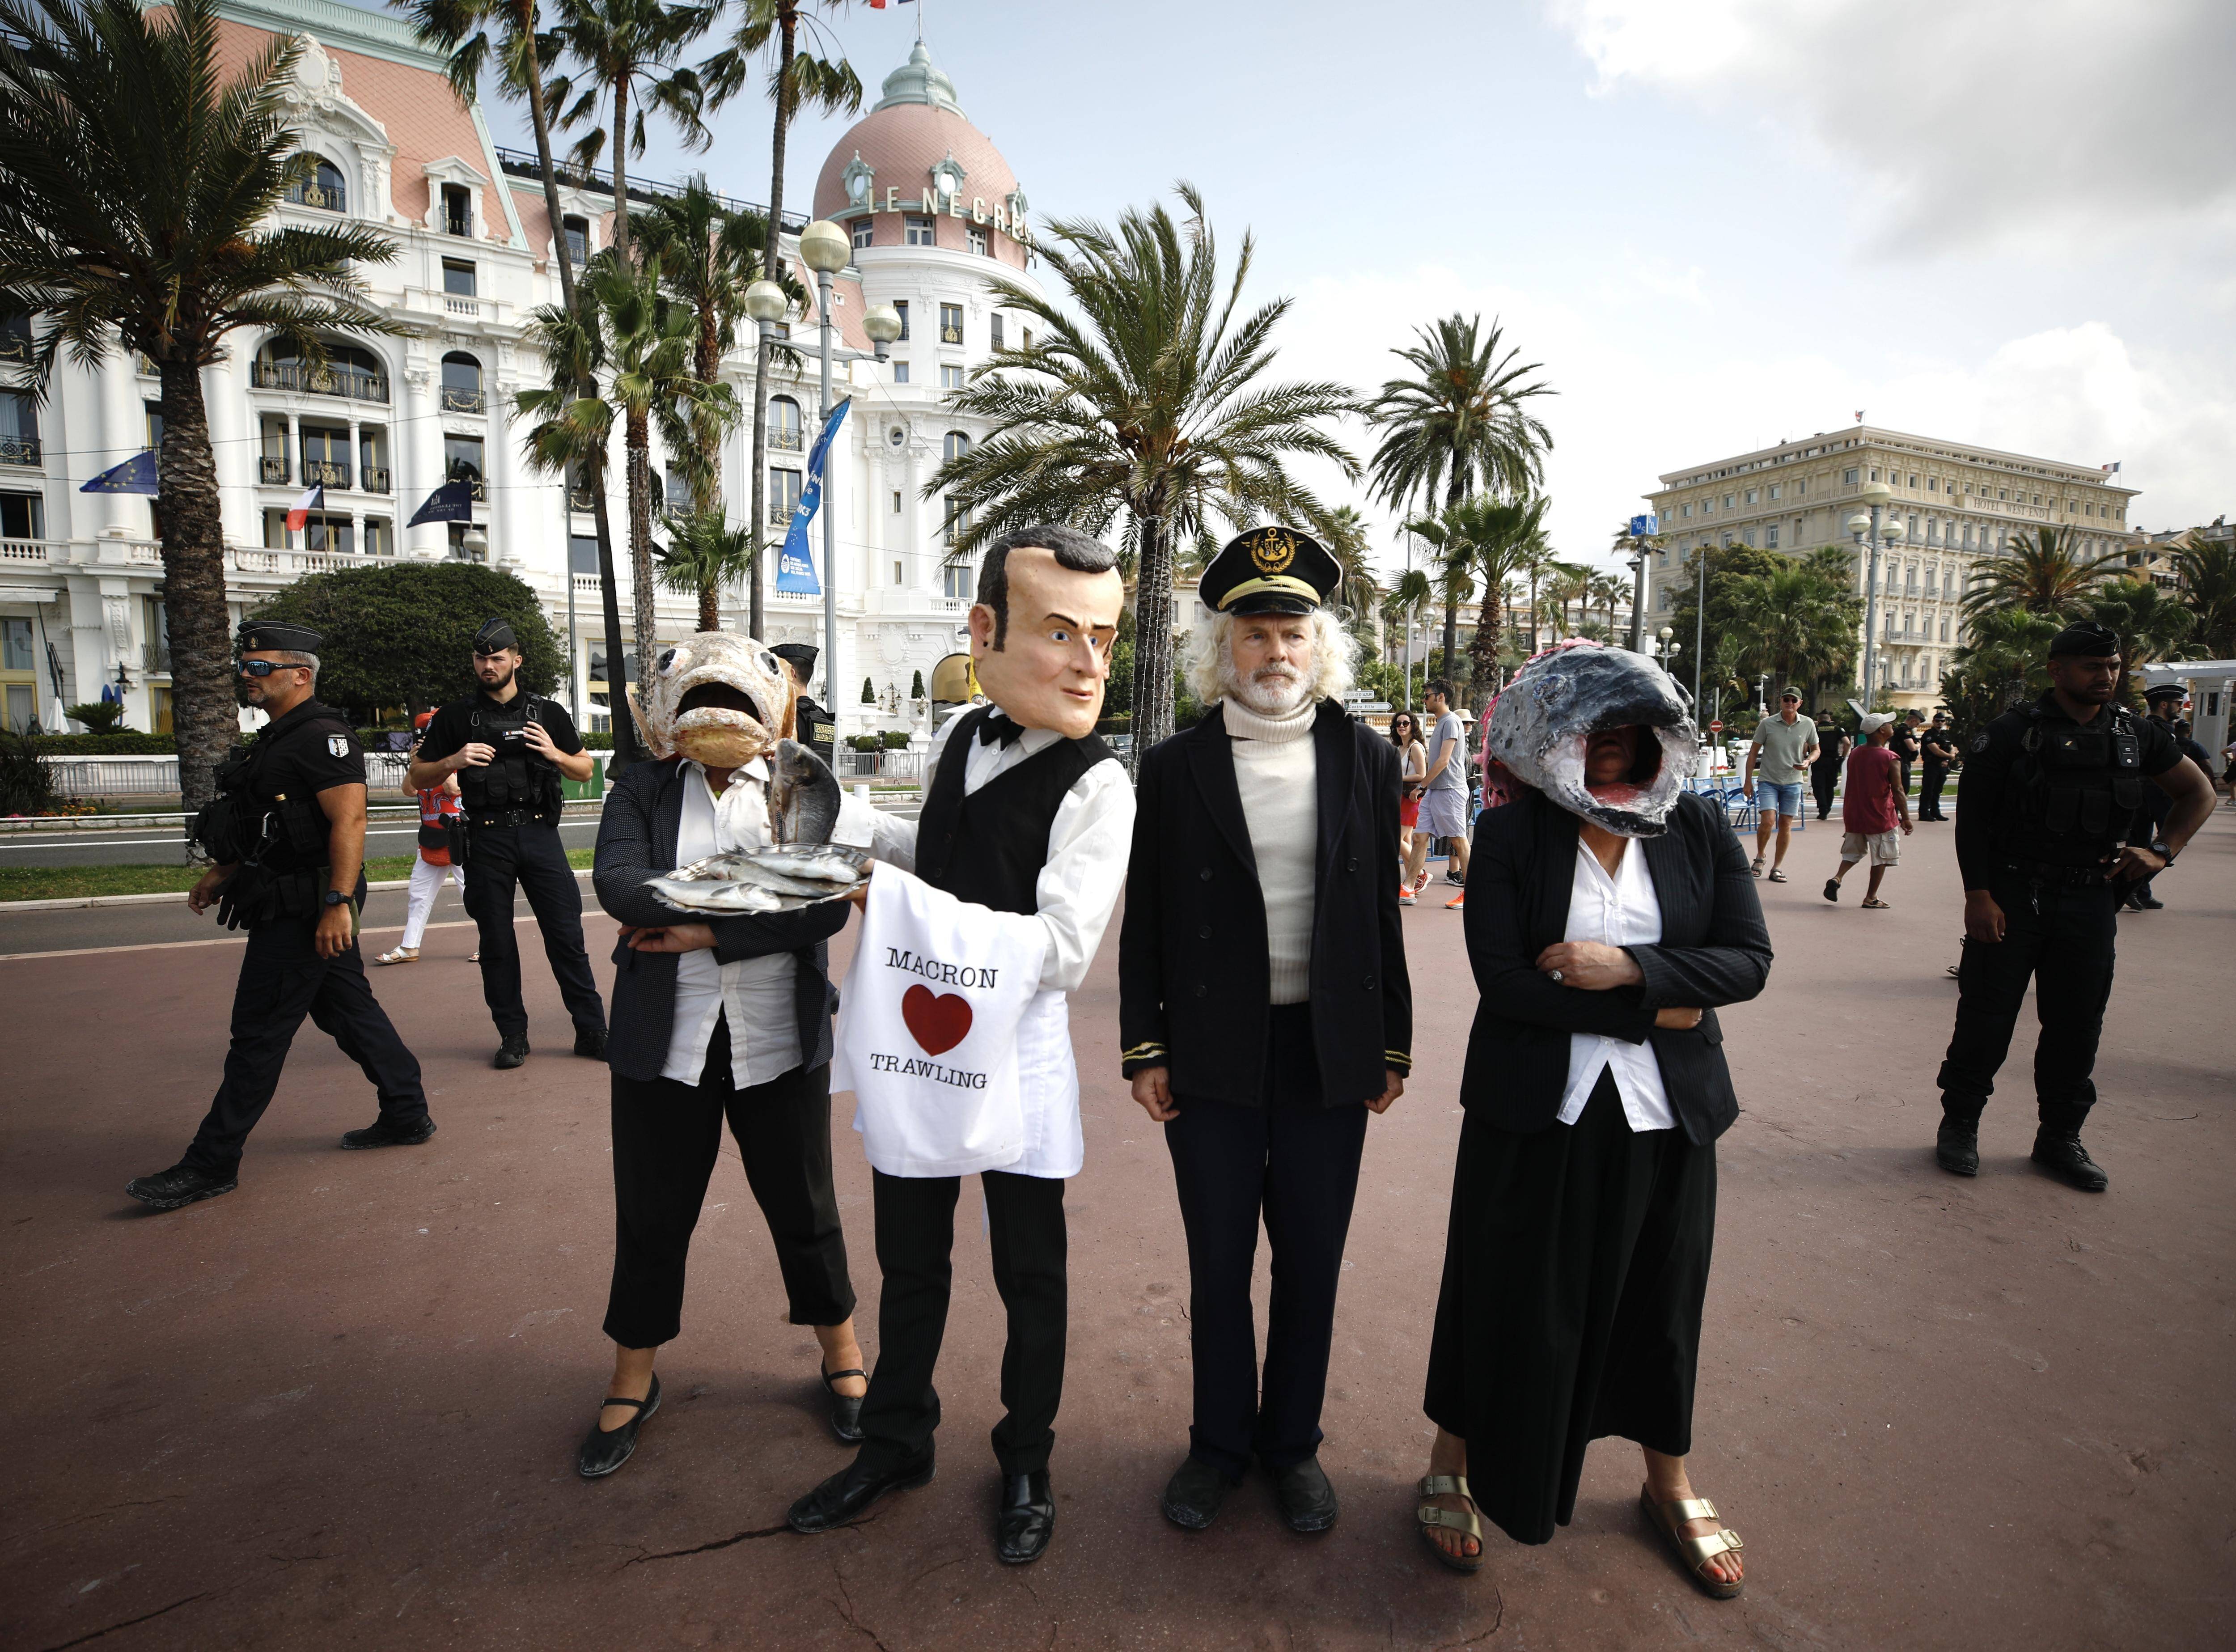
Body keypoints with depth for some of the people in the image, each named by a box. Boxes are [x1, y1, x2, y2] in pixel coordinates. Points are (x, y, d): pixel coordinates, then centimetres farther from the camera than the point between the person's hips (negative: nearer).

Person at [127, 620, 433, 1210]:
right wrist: (223, 872, 20)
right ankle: (407, 1116, 23)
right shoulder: (279, 737, 17)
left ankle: (212, 1165, 8)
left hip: (303, 911, -11)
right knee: (349, 1010, 14)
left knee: (259, 1034, -2)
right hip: (291, 904, 11)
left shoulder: (322, 736, -17)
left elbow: (349, 820, -25)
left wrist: (338, 903, -29)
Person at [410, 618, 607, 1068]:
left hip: (540, 833, 0)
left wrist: (555, 754, -6)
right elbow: (418, 777, 10)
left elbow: (586, 769, 14)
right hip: (488, 840, 1)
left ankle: (592, 1031, 3)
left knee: (566, 934, -2)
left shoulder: (548, 712, 10)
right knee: (497, 942, 6)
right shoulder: (456, 716, 8)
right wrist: (454, 762, -9)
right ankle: (513, 1035, 17)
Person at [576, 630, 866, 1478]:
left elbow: (826, 905, -14)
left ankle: (842, 1359, 35)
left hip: (780, 1041, -1)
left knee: (803, 1206, 13)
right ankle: (632, 1384, 38)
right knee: (651, 1215, 14)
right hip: (666, 1041, 1)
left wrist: (709, 933, -18)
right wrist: (750, 905, -22)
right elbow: (618, 880, -15)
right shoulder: (645, 788, 2)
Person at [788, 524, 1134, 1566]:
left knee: (1029, 1276, 15)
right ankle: (897, 1443, 47)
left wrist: (891, 895, -30)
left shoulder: (1095, 786, -20)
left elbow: (1061, 951, -29)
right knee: (909, 1262, 22)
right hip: (917, 1041, 6)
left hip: (1016, 1052, -5)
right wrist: (847, 819, 5)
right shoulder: (958, 738, 1)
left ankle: (1025, 1463, 42)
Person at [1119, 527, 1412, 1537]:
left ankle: (1293, 1443, 37)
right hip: (1214, 1054, -1)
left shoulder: (1365, 760, 2)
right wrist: (1144, 1049, -2)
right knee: (1219, 1263, 13)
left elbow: (1382, 914, 5)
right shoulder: (1176, 768, -2)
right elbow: (1146, 921, 0)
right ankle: (1221, 1442, 36)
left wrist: (1394, 1045, 5)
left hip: (1329, 1051, 1)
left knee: (1311, 1262, 14)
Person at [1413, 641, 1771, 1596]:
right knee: (1510, 1301, 10)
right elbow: (1503, 980, -16)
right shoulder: (1509, 836, -8)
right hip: (1535, 1116, -3)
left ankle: (1669, 1483, 45)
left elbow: (1749, 960, -5)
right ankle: (1453, 1468, 35)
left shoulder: (1699, 831, 2)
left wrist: (1629, 967, -19)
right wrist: (1652, 1013, -14)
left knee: (1660, 1301, 19)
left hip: (1665, 1116, 3)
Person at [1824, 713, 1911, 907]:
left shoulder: (1854, 754, 3)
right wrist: (1906, 818, -6)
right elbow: (1898, 792, -14)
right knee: (1881, 857, 8)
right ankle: (1871, 898, 12)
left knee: (1853, 851, 19)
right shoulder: (1890, 759, -14)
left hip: (1854, 815, 5)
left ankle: (1837, 878, -4)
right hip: (1880, 817, -5)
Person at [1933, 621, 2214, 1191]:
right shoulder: (2013, 731, -6)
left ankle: (2060, 1138, 22)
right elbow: (1971, 817, -7)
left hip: (2089, 900, 4)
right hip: (2010, 895, -4)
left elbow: (2198, 791, 20)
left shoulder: (2136, 734, 8)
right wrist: (1978, 893, -14)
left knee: (2077, 1025, 9)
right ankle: (1959, 1125, 14)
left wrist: (2162, 851, 4)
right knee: (1985, 1018, 0)